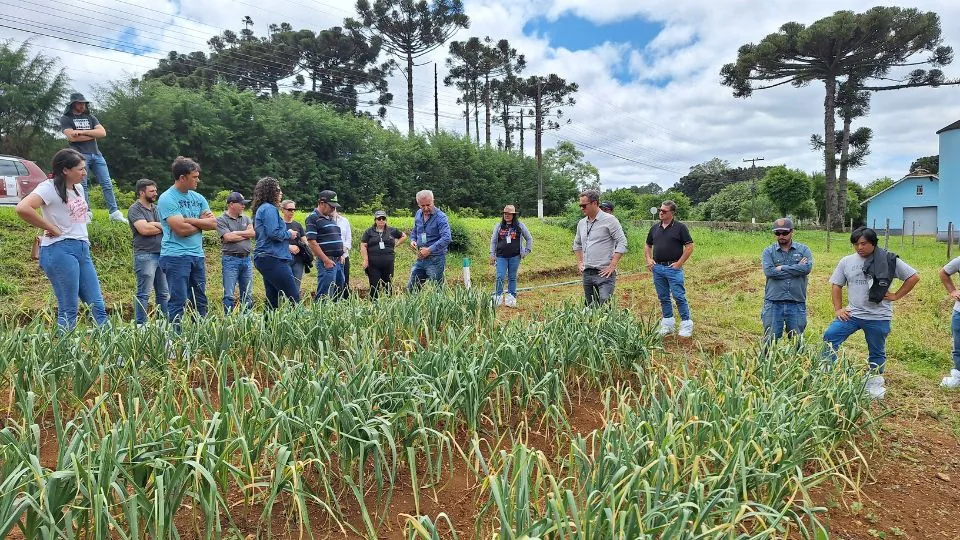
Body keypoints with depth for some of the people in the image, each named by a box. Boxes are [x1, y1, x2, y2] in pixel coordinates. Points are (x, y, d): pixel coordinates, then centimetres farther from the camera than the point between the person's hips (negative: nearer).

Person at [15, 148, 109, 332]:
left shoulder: (78, 188, 15)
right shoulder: (50, 187, -8)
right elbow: (22, 208, -24)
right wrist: (52, 229, -16)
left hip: (82, 249, 8)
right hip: (60, 250, -8)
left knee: (98, 306, 5)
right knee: (68, 310, -5)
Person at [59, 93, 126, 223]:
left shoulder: (91, 118, 20)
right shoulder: (65, 119, 8)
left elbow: (103, 133, 4)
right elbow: (72, 137, -8)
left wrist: (82, 132, -6)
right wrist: (93, 134, -1)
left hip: (96, 154, 4)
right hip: (80, 155, -4)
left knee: (107, 184, -2)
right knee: (82, 185, -5)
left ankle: (115, 213, -3)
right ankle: (86, 213, -4)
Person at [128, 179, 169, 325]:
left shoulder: (157, 208, 18)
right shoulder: (135, 209, -3)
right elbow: (144, 229, -16)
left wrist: (153, 225, -6)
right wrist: (162, 227, -3)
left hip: (161, 254, 7)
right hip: (145, 255, -7)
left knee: (164, 293, 8)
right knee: (143, 294, -4)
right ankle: (140, 325, 2)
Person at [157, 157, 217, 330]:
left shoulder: (198, 198, 12)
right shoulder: (167, 199, -8)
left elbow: (214, 224, 2)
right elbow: (181, 229, -18)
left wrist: (190, 220, -11)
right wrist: (202, 222, -3)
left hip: (197, 256, 7)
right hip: (175, 256, -7)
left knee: (200, 302, 11)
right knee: (178, 302, -5)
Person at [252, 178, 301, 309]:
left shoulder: (261, 209, 20)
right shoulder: (269, 209, -10)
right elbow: (274, 233, -21)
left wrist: (287, 233, 16)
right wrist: (289, 234, -4)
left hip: (265, 259, 11)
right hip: (274, 259, -11)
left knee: (272, 298, 11)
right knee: (295, 297, -11)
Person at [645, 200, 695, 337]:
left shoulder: (680, 227, -5)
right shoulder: (655, 228, 11)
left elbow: (689, 247, -7)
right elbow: (647, 246, 21)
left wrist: (679, 263, -11)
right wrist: (648, 259, 5)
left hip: (673, 268, -5)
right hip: (657, 268, 6)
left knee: (679, 297, -5)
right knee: (663, 297, 11)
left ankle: (686, 324, 4)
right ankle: (668, 323, 22)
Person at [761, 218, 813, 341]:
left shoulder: (803, 250, 8)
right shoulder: (768, 251, 6)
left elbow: (807, 268, -12)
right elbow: (769, 271, -12)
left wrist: (782, 268, -10)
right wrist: (796, 268, -9)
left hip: (797, 304, 1)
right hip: (773, 303, -1)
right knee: (770, 340, 3)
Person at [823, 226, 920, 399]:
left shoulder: (889, 260, -4)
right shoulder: (846, 262, 2)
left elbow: (913, 277, 3)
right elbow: (836, 285, 8)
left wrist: (896, 296, -3)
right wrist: (838, 309, 1)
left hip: (879, 317, -2)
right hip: (852, 313, 2)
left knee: (877, 352, 12)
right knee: (829, 338, -13)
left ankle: (874, 384, 29)